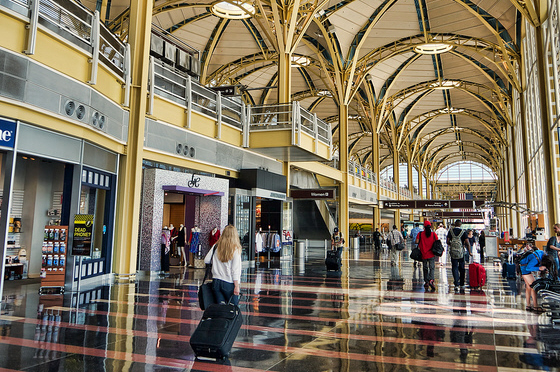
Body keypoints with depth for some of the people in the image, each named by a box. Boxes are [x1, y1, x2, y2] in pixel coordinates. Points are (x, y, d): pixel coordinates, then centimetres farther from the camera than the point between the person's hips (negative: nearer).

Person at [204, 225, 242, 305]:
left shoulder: (216, 246, 2)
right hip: (229, 283, -4)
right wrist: (236, 286, -7)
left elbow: (206, 260, 7)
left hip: (216, 282, 4)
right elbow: (235, 270, -10)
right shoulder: (235, 249, -8)